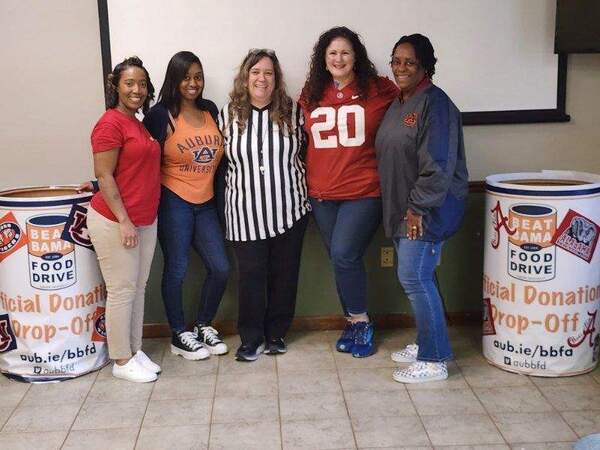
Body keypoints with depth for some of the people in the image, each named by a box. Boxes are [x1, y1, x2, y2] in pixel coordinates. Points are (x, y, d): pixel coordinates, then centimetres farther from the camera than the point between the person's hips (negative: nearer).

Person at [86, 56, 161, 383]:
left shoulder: (139, 123, 13)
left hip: (144, 221, 8)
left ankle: (135, 350, 28)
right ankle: (121, 361, 14)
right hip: (115, 222, -8)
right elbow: (104, 176, -16)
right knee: (122, 290, 1)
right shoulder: (111, 123, -13)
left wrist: (140, 219, 16)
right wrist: (124, 220, -18)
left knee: (138, 288, 15)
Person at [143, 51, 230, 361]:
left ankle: (203, 326, 26)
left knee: (220, 268, 5)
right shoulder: (161, 115, -7)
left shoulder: (210, 110, 10)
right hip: (174, 202, -5)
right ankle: (179, 336, 18)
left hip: (206, 203, 6)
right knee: (176, 269, 2)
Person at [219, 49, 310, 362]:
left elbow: (303, 153, 11)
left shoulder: (291, 112, 2)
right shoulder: (228, 115, 1)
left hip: (289, 209, 1)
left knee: (284, 274, 9)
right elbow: (222, 160, 8)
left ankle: (276, 333, 26)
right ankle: (251, 338, 19)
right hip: (246, 213, -1)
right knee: (251, 276, 5)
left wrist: (304, 192, 5)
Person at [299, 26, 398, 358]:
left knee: (344, 255, -14)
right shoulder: (310, 96, 7)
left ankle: (361, 322, 8)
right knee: (340, 260, 11)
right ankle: (354, 323, 28)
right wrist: (308, 180, 12)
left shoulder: (378, 90, -4)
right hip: (322, 194, 4)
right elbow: (303, 140, 16)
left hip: (363, 191, -4)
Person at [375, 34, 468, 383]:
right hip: (402, 209, 9)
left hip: (427, 209, -9)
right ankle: (427, 343, 28)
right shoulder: (399, 104, 14)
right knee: (418, 277, 14)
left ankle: (434, 360, 2)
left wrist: (419, 207, -20)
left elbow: (438, 164, -21)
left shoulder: (434, 102, -14)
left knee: (414, 277, -9)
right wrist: (400, 208, 16)